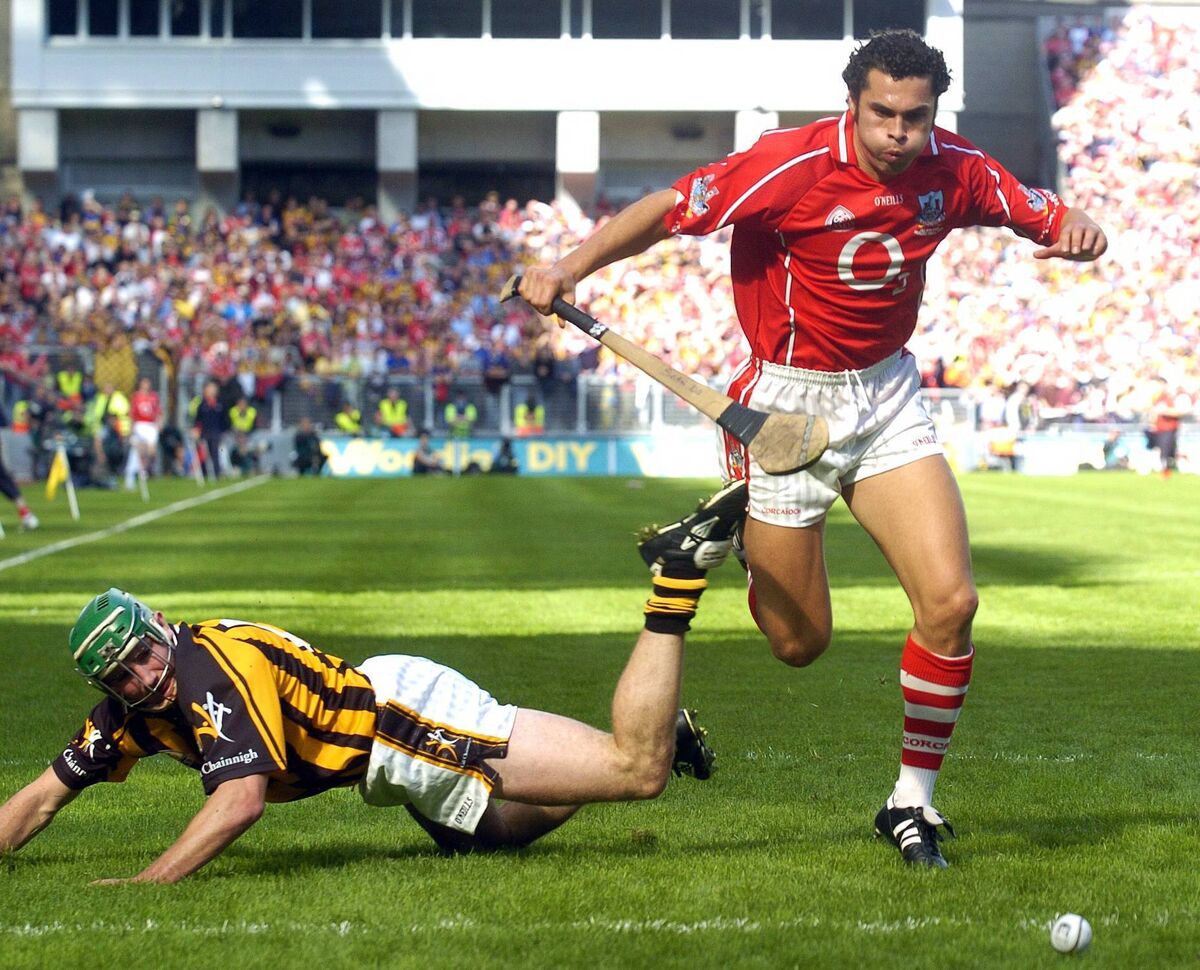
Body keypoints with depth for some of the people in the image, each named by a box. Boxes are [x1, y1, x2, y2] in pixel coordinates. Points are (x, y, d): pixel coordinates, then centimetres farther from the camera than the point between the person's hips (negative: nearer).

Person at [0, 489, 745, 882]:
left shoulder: (211, 665, -22)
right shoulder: (133, 709, 3)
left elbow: (240, 800, -33)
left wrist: (145, 883, -38)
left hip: (408, 708, -9)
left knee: (641, 771, -15)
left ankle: (678, 583, -3)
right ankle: (657, 724, 34)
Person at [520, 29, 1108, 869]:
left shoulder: (953, 170, -5)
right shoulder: (794, 167, -20)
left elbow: (1043, 215, 8)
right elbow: (669, 211, -16)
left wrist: (1075, 226, -16)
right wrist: (570, 270, -26)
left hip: (888, 397, 4)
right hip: (789, 405, -4)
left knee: (950, 602, -13)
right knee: (800, 644, 3)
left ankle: (912, 800, 6)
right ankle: (746, 544, 41)